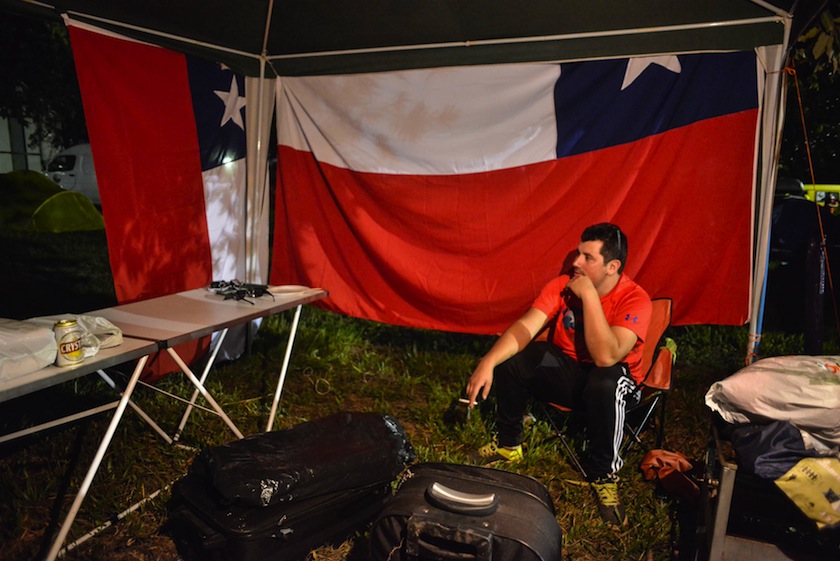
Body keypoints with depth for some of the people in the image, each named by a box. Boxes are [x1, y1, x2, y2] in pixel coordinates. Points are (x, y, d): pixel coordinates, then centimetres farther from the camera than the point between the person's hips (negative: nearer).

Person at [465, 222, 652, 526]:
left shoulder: (635, 299, -23)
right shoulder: (562, 285, -11)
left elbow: (606, 357, -36)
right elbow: (525, 327, -20)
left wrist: (589, 296, -35)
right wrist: (488, 362, -35)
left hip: (611, 378, -4)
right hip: (566, 368, 4)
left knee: (603, 385, -39)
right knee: (510, 358, -19)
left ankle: (603, 474, -13)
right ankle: (508, 444, 5)